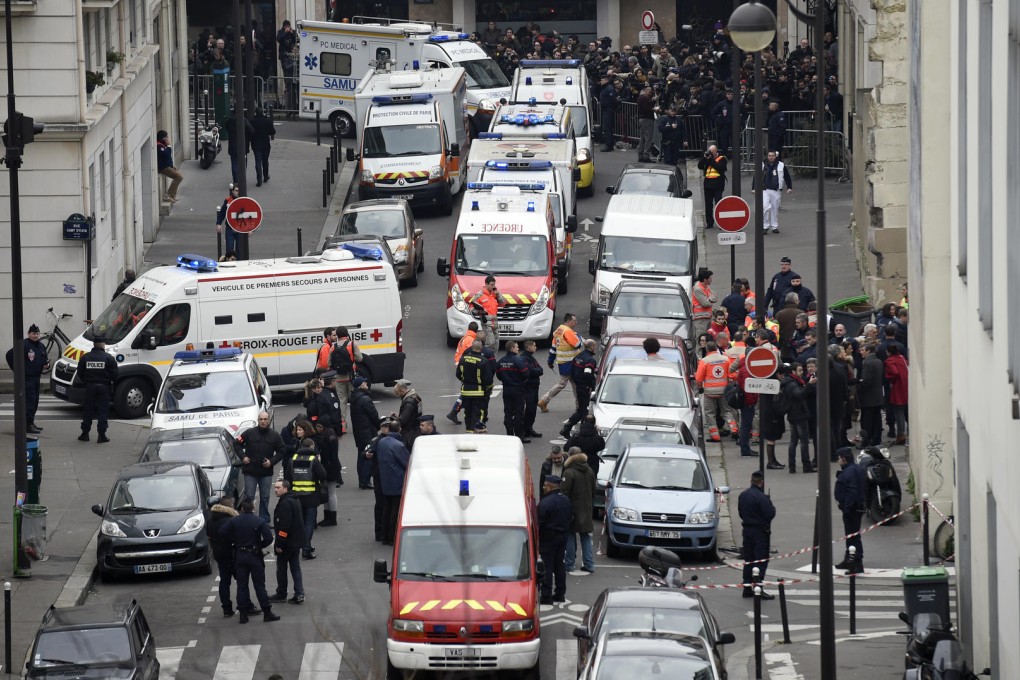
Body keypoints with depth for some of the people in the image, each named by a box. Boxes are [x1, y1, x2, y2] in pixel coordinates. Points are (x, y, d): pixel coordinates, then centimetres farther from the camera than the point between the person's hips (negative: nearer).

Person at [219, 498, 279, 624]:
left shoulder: (234, 521, -2)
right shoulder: (260, 522, -8)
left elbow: (223, 532, -10)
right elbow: (269, 538, -14)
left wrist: (233, 543, 3)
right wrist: (260, 546, 5)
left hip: (239, 556, 2)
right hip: (254, 556, -2)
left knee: (241, 585, 8)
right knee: (259, 585, 3)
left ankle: (243, 614, 6)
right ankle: (267, 612, 2)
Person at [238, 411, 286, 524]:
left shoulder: (275, 435, 2)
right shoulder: (249, 433, -2)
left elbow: (282, 451, 8)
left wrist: (272, 461, -6)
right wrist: (243, 457, -4)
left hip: (266, 472, 1)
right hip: (250, 471, -1)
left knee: (265, 497, 7)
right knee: (249, 496, -2)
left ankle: (264, 521, 15)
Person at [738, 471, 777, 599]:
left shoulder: (743, 495, 6)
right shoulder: (761, 497, -19)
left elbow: (740, 512, 14)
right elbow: (770, 514, -19)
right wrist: (772, 507, 0)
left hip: (747, 529, 7)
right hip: (760, 531, -7)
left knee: (748, 560, 12)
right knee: (761, 560, -4)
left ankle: (747, 588, 14)